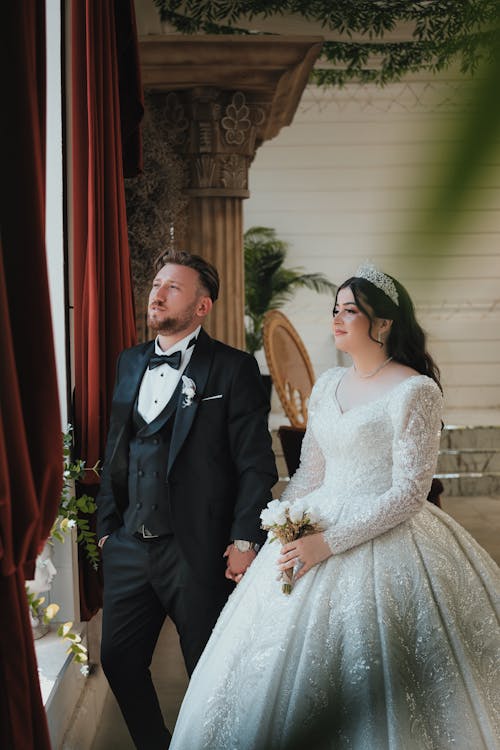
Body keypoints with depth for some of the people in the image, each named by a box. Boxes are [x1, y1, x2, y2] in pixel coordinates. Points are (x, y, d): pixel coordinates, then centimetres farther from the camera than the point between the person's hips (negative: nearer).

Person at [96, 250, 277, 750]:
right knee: (118, 659, 13)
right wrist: (106, 525, 13)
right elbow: (114, 451, 16)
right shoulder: (129, 363, 11)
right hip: (129, 546, 6)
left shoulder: (233, 369, -7)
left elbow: (256, 464, -10)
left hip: (199, 550, -6)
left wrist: (244, 541, -14)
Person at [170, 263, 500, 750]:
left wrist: (329, 543, -20)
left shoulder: (415, 391, -12)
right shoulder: (327, 386, 9)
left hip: (383, 540, -7)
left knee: (364, 685, -2)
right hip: (314, 531, 7)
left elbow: (410, 493, -16)